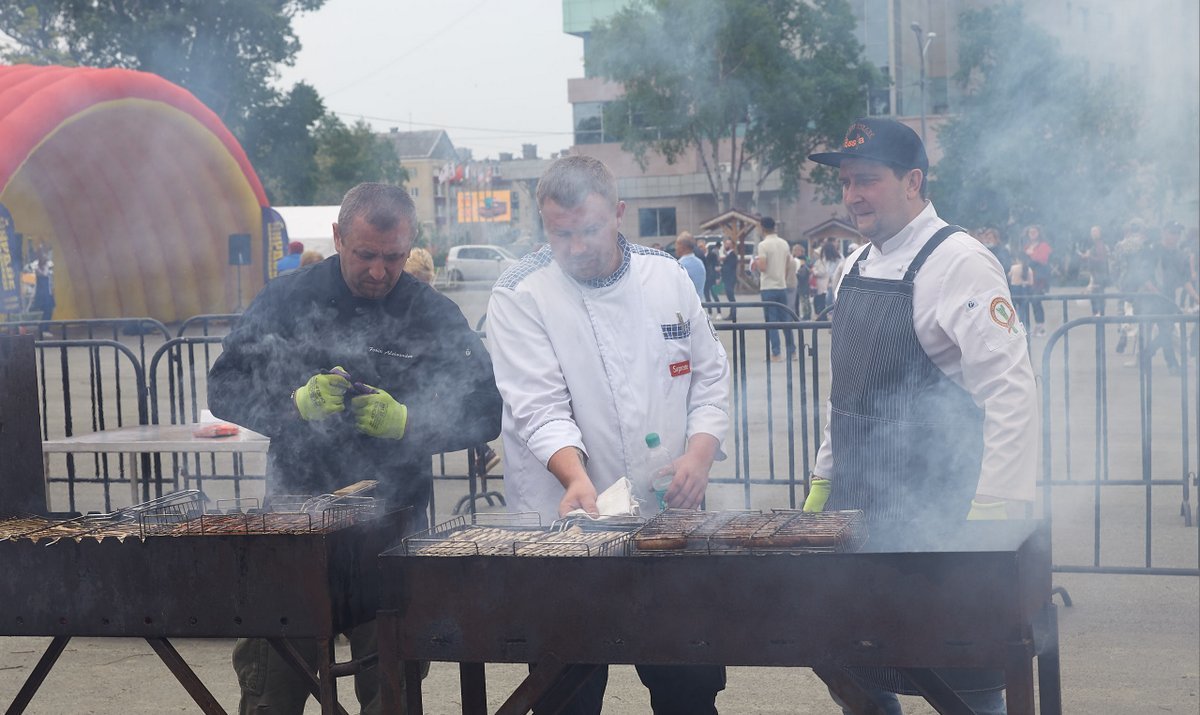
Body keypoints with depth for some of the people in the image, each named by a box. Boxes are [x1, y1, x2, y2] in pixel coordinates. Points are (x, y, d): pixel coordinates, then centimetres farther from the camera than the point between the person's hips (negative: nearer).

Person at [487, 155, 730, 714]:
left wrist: (700, 453, -5)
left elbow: (709, 374, 11)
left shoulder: (667, 275, 6)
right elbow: (539, 405, -16)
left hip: (669, 518, 4)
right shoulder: (521, 296, -7)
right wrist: (576, 479, -32)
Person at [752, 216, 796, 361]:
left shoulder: (763, 245, -12)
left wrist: (756, 262, 1)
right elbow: (789, 266, 11)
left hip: (768, 288, -5)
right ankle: (792, 352, 15)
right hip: (782, 286, 5)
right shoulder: (784, 243, 7)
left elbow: (762, 267, -19)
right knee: (786, 320, 12)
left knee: (772, 322, -2)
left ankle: (776, 354, -3)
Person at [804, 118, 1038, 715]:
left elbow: (1008, 388, -18)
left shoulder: (958, 262, -13)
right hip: (856, 508, 8)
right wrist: (823, 480, 17)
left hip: (932, 513, -8)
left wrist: (991, 511, -22)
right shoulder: (858, 267, 12)